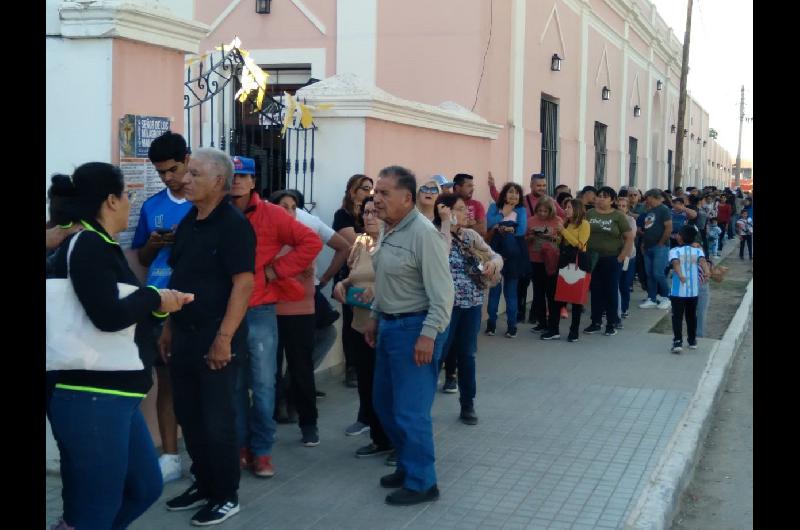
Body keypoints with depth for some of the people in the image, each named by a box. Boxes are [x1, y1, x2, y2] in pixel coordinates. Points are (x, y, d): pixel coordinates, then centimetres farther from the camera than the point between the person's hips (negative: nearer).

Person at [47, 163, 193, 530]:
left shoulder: (102, 246, 14)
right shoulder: (86, 246, -15)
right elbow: (108, 316, -26)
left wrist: (164, 304, 13)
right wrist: (154, 297, -11)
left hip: (115, 396, 10)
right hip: (90, 399, -10)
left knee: (145, 488, 20)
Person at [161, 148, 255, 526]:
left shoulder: (233, 224, -14)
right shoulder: (188, 222, 11)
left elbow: (243, 283, -19)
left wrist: (224, 338, -22)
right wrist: (168, 328, 15)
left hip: (215, 338, -8)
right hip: (184, 335, 8)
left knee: (217, 421, 2)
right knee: (189, 416, 14)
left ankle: (226, 497, 16)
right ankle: (203, 485, 29)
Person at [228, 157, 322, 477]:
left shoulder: (271, 215, -2)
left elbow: (311, 242, -3)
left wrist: (277, 269, -7)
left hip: (260, 313, -1)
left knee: (263, 386, 2)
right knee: (234, 386, 10)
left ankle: (261, 452, 12)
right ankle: (240, 446, 22)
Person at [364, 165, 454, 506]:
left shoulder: (423, 233, -19)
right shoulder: (388, 231, 9)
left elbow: (442, 292, -21)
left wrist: (428, 335, -24)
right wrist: (374, 318, 20)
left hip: (414, 328, -10)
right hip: (389, 326, 10)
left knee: (410, 410, -2)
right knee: (384, 403, 17)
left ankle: (421, 483, 12)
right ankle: (407, 465, 33)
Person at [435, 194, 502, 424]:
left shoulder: (470, 235, 8)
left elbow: (496, 256, 8)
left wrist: (493, 261, -15)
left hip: (472, 303, 5)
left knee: (467, 355, 12)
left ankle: (467, 405, 22)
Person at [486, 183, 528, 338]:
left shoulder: (521, 210, 8)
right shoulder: (494, 207, 7)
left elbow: (521, 230, -6)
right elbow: (489, 224, -11)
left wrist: (501, 228, -8)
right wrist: (504, 212, -7)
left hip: (514, 254, 0)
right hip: (496, 252, 0)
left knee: (511, 290, 6)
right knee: (494, 288, 3)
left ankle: (511, 326, 10)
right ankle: (491, 323, 12)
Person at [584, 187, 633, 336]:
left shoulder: (618, 216, -3)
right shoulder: (589, 214, 5)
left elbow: (629, 237, -4)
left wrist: (621, 257, -9)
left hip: (612, 259, -3)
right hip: (593, 259, 3)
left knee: (611, 291, 4)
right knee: (596, 290, 8)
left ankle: (612, 324, 12)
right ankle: (596, 322, 17)